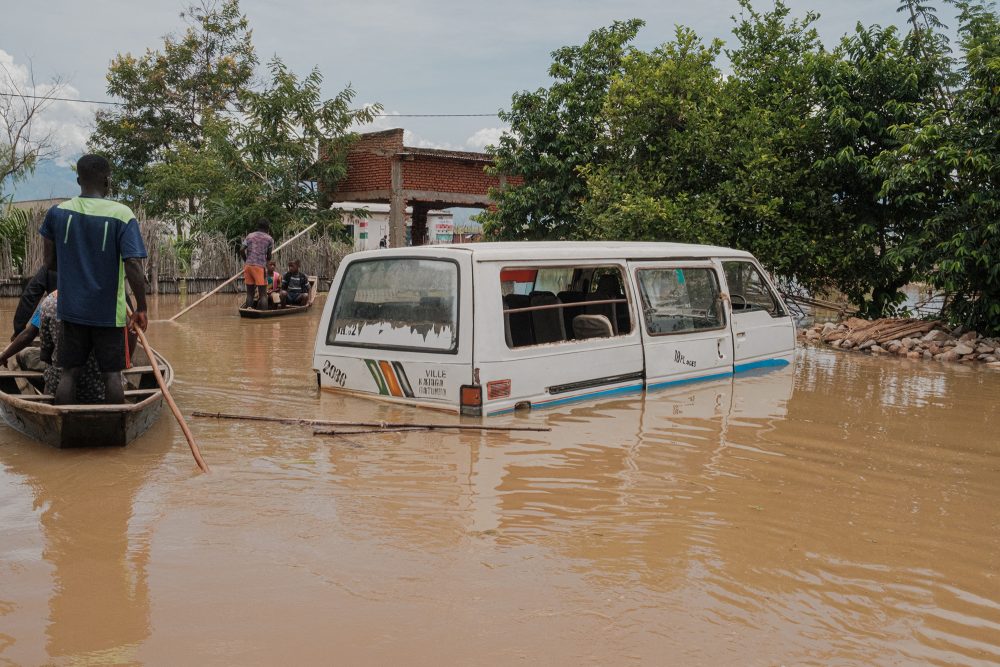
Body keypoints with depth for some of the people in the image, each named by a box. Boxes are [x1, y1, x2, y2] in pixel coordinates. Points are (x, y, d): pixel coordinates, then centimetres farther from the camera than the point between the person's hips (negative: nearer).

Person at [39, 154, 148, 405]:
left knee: (69, 373, 11)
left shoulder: (57, 212, -1)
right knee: (112, 374, 7)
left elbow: (50, 263, 7)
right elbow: (134, 268, -18)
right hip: (109, 312, -3)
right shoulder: (122, 215, -12)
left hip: (71, 309, 3)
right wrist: (141, 308, -8)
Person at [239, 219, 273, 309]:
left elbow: (241, 250, 2)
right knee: (262, 294, -2)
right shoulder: (269, 239, 4)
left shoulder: (250, 236, 13)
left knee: (249, 293, 9)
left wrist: (246, 260, 15)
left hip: (248, 266, 4)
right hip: (260, 267, -4)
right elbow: (269, 256, 5)